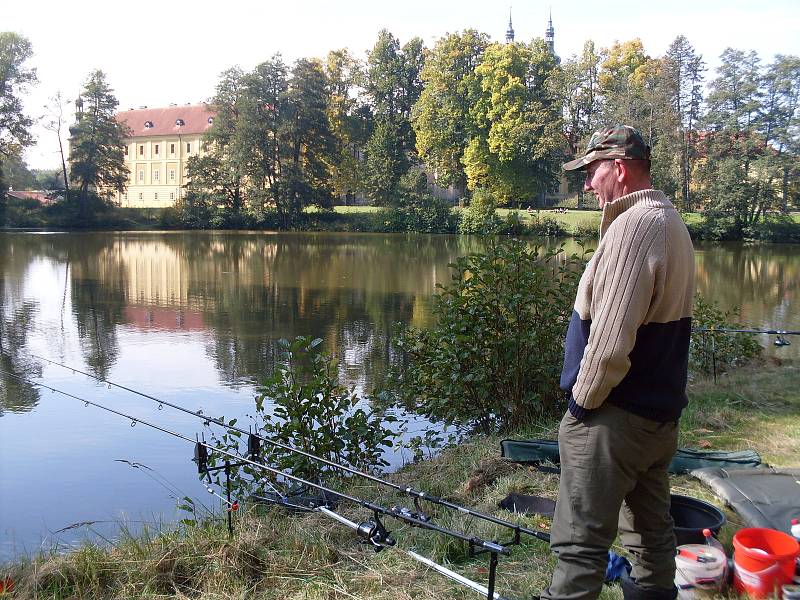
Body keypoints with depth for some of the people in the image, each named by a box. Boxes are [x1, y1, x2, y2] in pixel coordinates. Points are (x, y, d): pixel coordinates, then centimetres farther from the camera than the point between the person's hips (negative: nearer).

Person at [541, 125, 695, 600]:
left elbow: (611, 337, -25)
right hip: (662, 412, 10)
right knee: (653, 528, 20)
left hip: (616, 417, -10)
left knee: (581, 542, -2)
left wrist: (584, 398, -11)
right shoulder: (673, 222, 11)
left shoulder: (634, 225, -19)